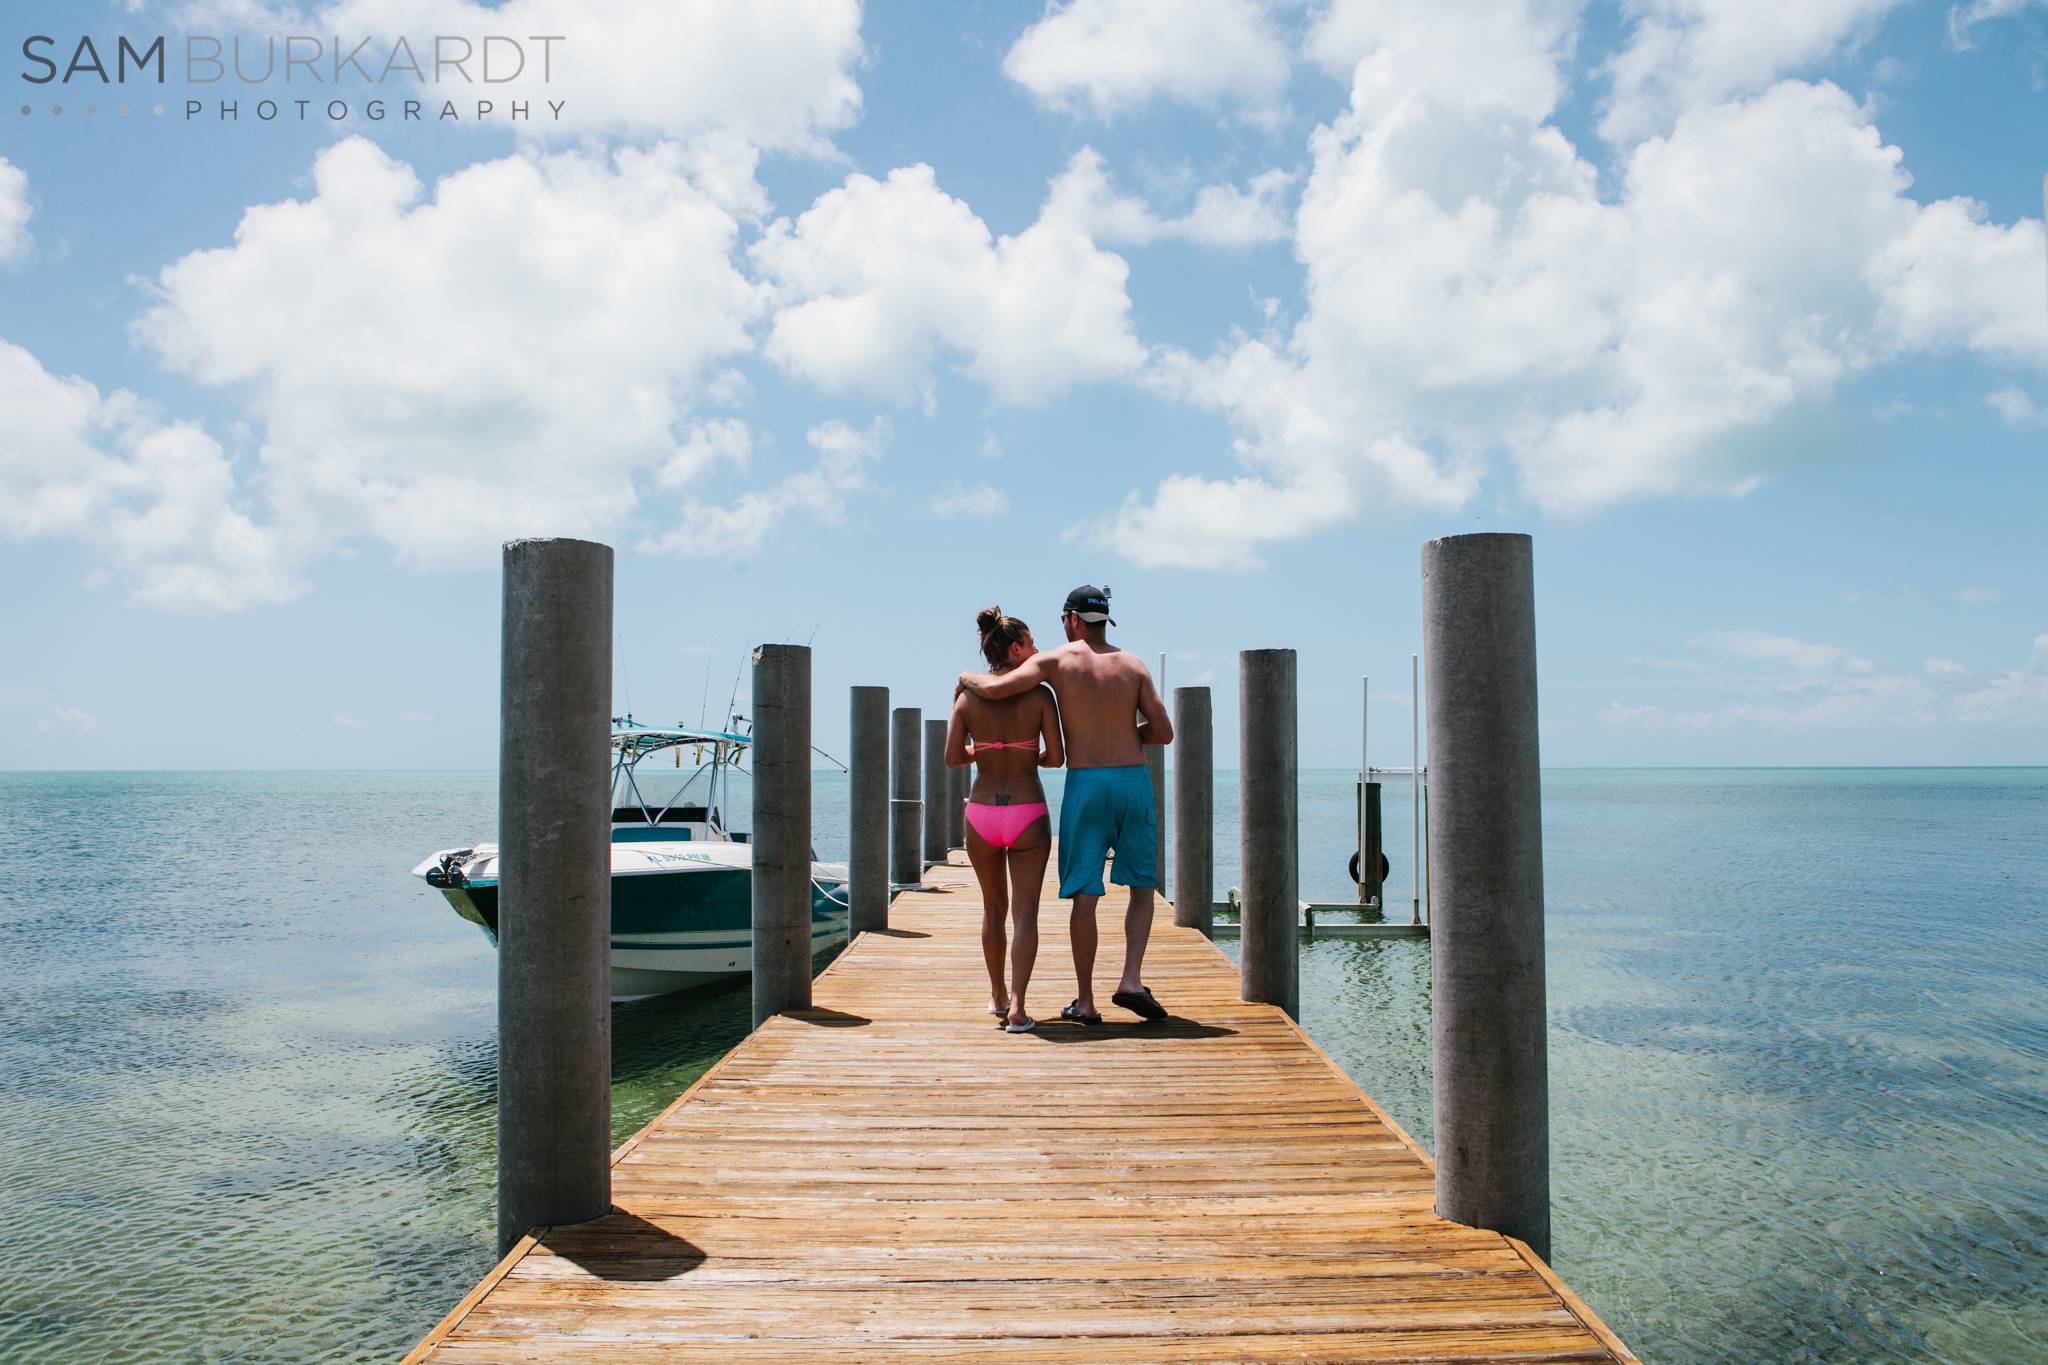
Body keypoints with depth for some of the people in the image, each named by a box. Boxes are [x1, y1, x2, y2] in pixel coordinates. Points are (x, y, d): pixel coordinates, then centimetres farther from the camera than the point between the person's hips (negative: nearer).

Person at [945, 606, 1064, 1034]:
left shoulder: (967, 695, -1)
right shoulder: (1039, 695, -7)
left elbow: (952, 758, 0)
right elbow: (1057, 758, -6)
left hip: (981, 814, 3)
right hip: (1027, 814, -3)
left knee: (994, 907, 22)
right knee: (1025, 914, 3)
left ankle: (998, 995, 33)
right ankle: (1017, 1007, -9)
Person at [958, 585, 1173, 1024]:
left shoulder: (1056, 660, -1)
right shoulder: (1134, 665, 6)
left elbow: (995, 688, -12)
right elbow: (1164, 732, 4)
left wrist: (967, 677, 10)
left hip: (1084, 785, -1)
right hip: (1134, 779, 2)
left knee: (1084, 896, 4)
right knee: (1142, 886, 14)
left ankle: (1086, 1002, 9)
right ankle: (1131, 980, -1)